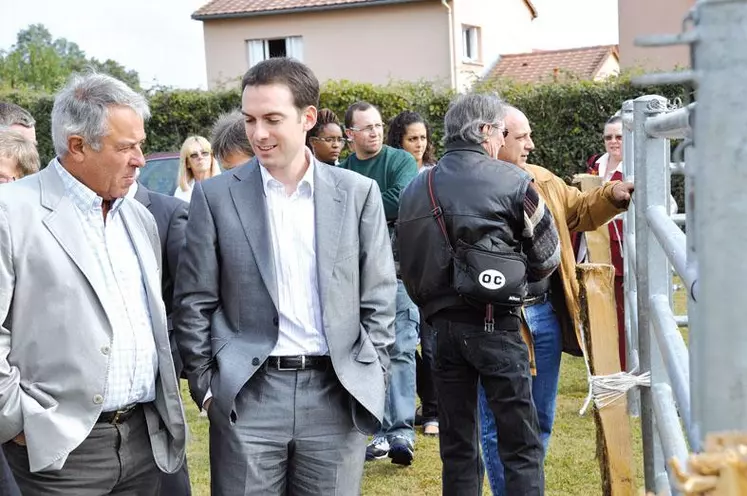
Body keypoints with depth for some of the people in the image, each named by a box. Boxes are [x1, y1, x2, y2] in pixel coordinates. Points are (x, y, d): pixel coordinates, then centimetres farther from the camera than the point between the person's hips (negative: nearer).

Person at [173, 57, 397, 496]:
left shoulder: (358, 193, 4)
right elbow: (194, 303, 3)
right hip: (247, 394, -1)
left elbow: (379, 299, 6)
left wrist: (372, 381, 2)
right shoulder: (216, 195, 1)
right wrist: (206, 386, -1)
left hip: (338, 394, 1)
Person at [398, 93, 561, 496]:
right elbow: (547, 255, 2)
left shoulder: (416, 189, 8)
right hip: (496, 324, -4)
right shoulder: (511, 181, -3)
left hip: (443, 326, 4)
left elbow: (407, 265, 8)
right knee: (521, 445, 3)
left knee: (457, 446, 12)